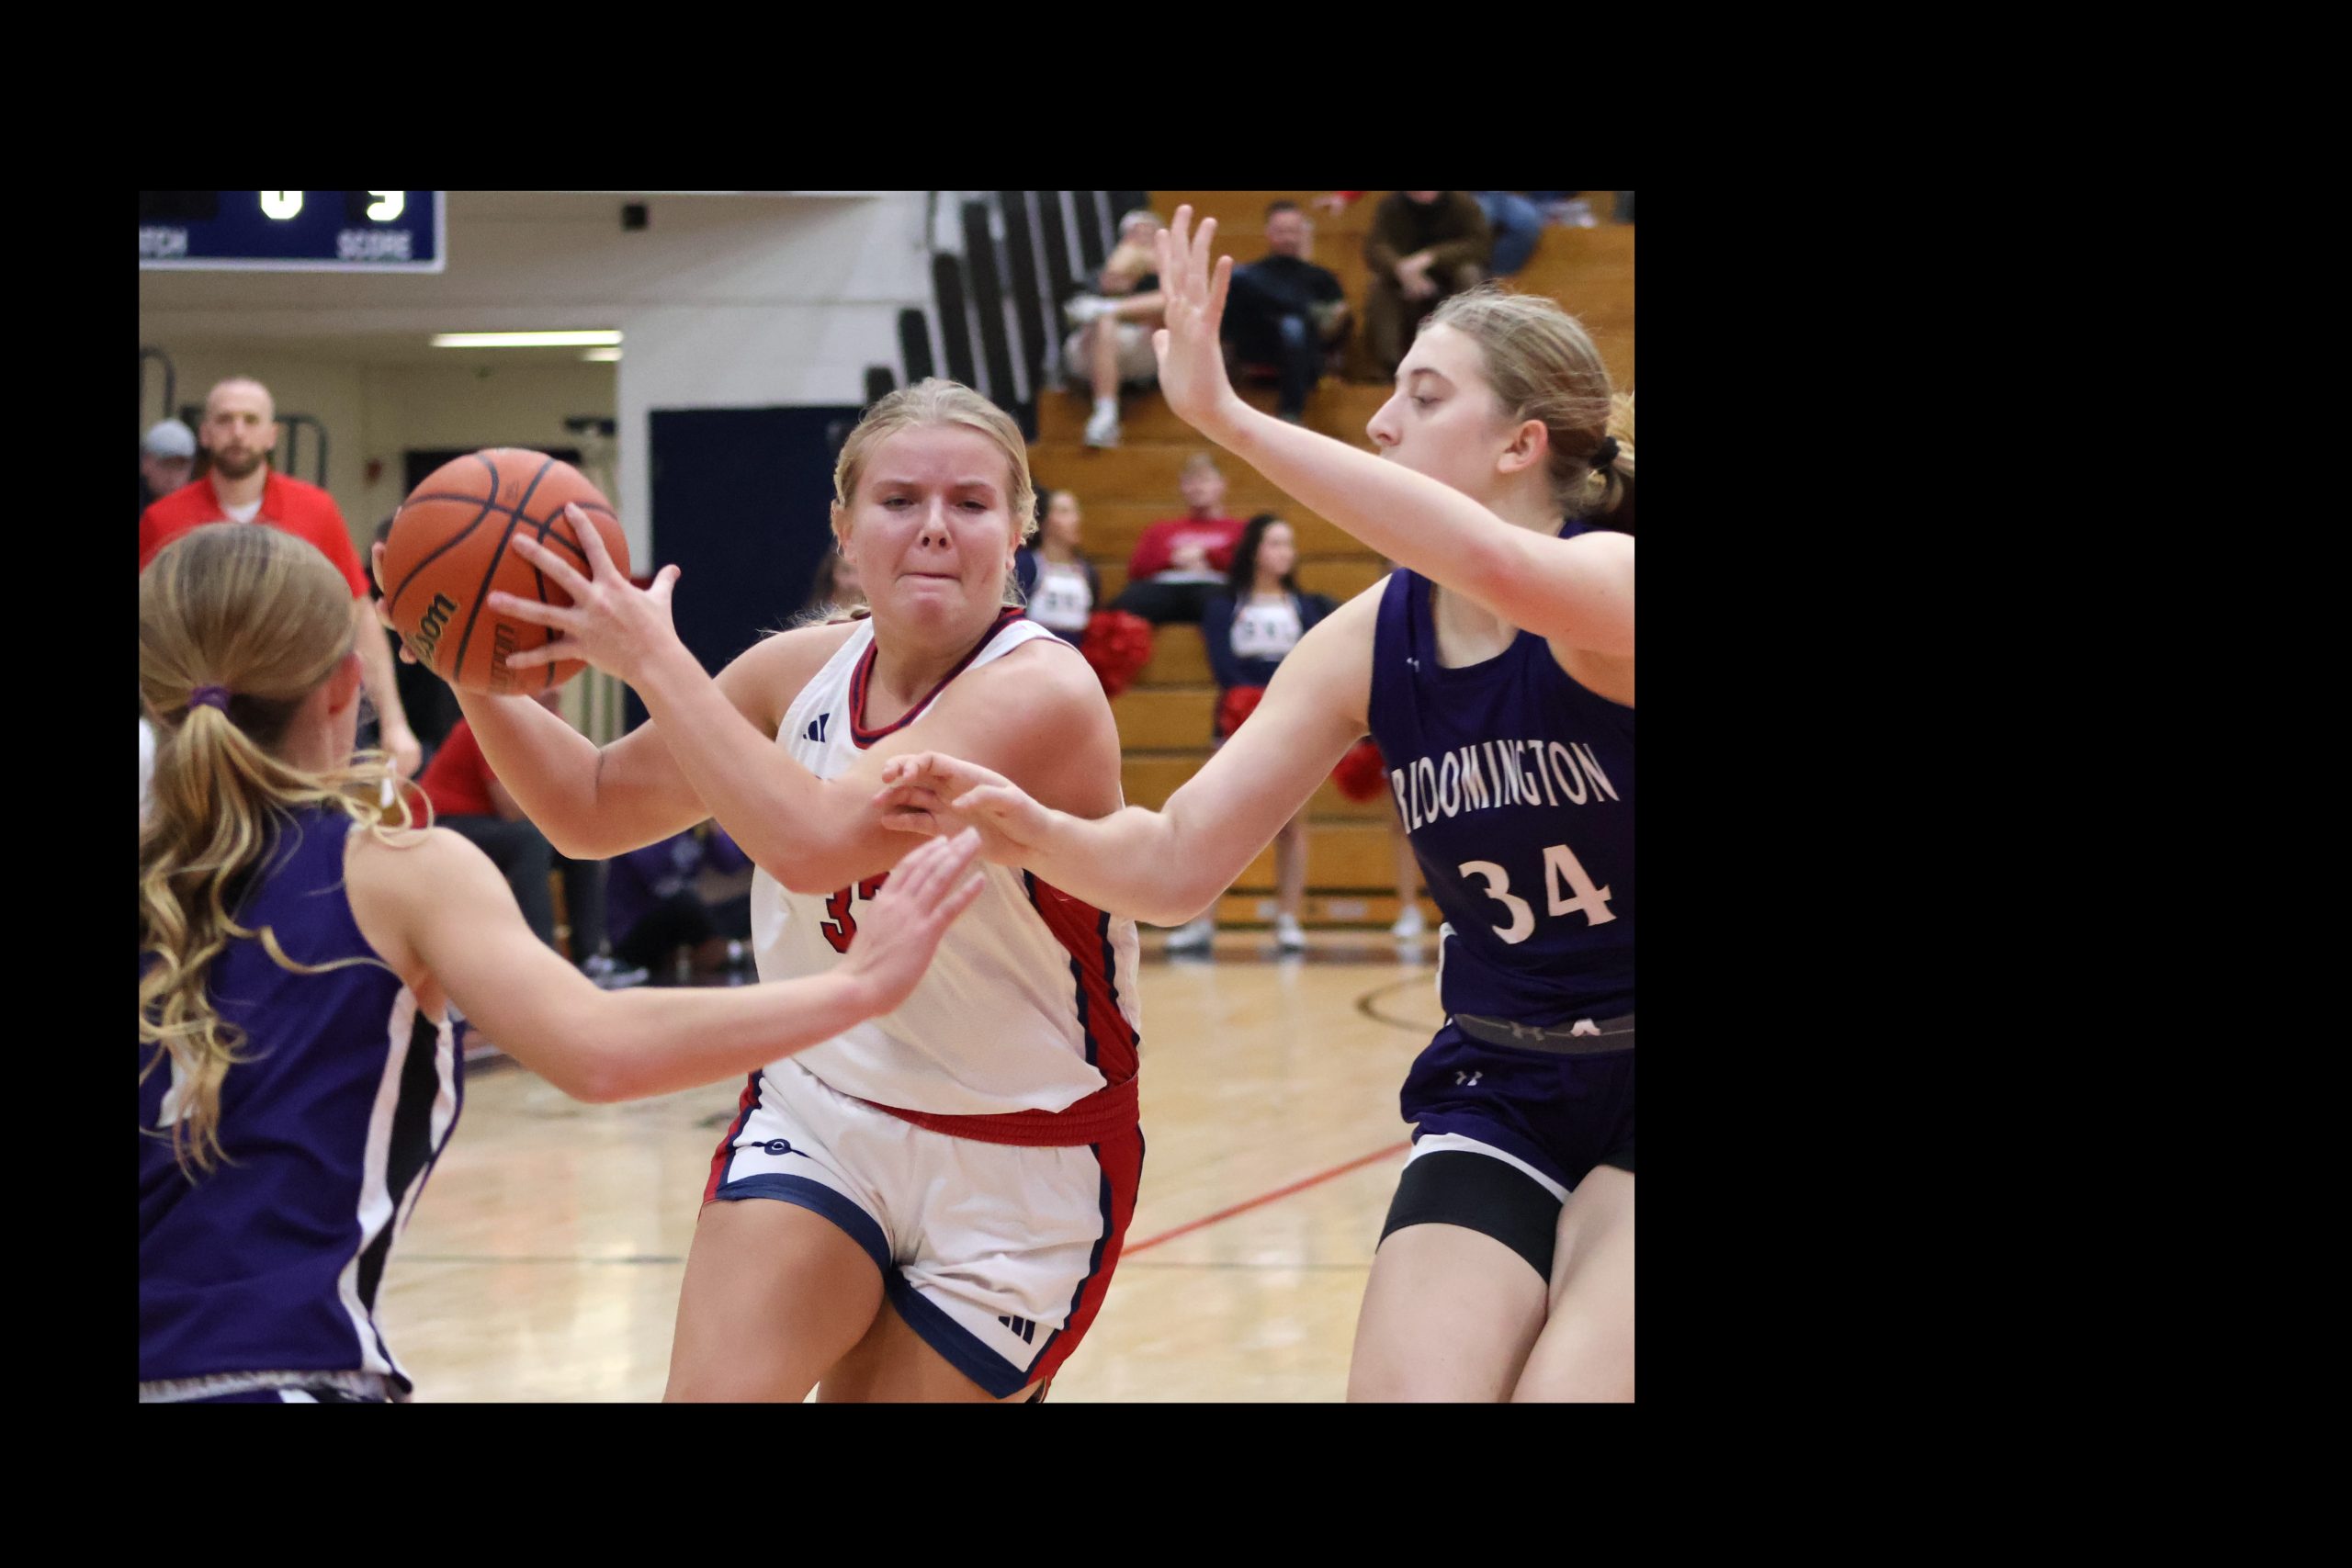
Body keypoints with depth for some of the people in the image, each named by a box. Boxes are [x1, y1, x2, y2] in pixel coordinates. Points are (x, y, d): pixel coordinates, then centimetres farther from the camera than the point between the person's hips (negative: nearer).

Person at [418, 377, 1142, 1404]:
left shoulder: (1043, 692, -23)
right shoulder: (804, 671, -2)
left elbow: (813, 842, -36)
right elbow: (592, 809, 9)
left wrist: (653, 659, -31)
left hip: (1016, 1171, -4)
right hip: (819, 1113, 4)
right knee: (711, 1393, -14)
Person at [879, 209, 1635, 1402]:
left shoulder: (1609, 583, -18)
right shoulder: (1367, 643, 0)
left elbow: (1507, 572, -43)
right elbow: (1174, 864, -4)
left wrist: (1228, 418, -43)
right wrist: (1023, 827, -25)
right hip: (1495, 1087, 5)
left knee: (1567, 1388, -22)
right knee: (1408, 1390, -15)